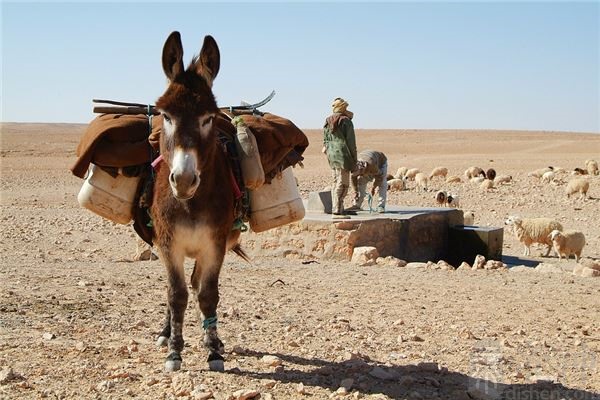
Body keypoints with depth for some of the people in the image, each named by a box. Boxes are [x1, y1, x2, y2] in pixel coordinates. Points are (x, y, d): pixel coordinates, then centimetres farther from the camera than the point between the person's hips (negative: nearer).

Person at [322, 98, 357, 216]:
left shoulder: (327, 122, 11)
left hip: (331, 155, 7)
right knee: (343, 183, -5)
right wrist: (354, 159, -4)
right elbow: (350, 142, -9)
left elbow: (325, 140, 14)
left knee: (336, 182, 14)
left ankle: (336, 207, 15)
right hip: (342, 154, -7)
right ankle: (337, 209, -9)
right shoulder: (346, 121, -10)